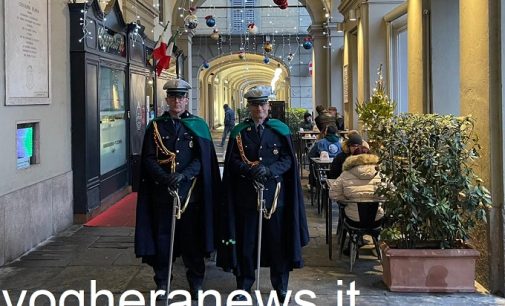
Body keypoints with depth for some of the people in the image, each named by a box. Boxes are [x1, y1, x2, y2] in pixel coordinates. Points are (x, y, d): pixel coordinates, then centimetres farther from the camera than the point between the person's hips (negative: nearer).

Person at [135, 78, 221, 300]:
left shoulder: (198, 126, 4)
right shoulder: (156, 126, 5)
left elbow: (203, 159, -3)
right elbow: (149, 159, -1)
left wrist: (183, 175, -19)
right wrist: (165, 178, -17)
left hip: (191, 192, 0)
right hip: (162, 192, 1)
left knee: (192, 237, 5)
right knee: (162, 237, 6)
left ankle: (196, 281, 18)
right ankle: (161, 282, 18)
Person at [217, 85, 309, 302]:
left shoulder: (280, 130, 3)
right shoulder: (239, 132, 4)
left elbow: (288, 160, -1)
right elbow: (233, 161, 0)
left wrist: (268, 169, -18)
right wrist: (249, 170, -18)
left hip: (275, 193, 0)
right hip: (246, 194, 0)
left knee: (278, 240, 6)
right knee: (245, 240, 5)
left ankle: (280, 286, 19)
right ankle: (244, 285, 18)